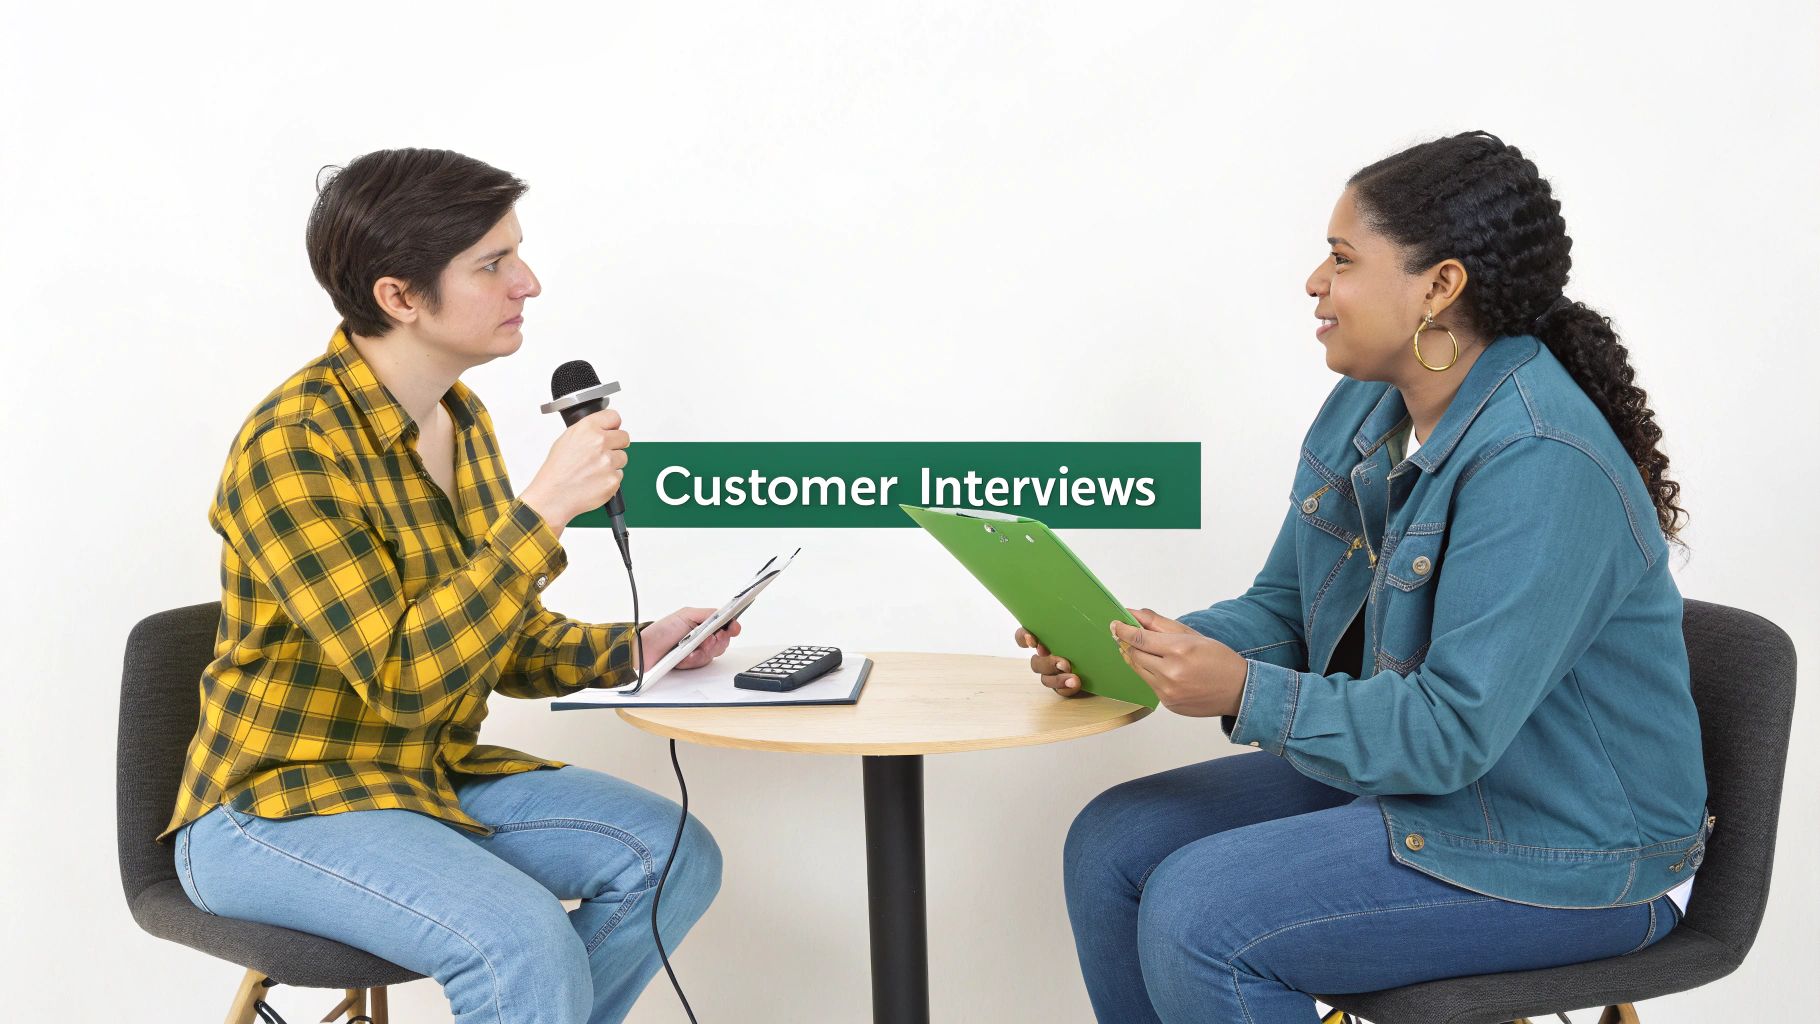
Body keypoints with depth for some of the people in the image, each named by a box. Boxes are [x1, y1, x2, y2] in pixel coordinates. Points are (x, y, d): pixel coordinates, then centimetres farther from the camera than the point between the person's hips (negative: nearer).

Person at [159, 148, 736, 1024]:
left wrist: (628, 649, -5)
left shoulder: (461, 421, 6)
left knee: (672, 853, -4)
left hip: (437, 777, 8)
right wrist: (545, 509, -30)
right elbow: (404, 679, -28)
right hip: (276, 806, -8)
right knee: (526, 940, -30)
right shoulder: (291, 446, -21)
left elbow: (506, 642, 12)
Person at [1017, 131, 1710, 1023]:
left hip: (1559, 850, -9)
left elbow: (1452, 731, -29)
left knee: (1198, 920, -22)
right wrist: (1127, 651, -10)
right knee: (1111, 843, 0)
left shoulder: (1544, 467, -27)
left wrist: (1246, 693, -31)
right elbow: (1281, 608, 6)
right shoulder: (1363, 407, 2)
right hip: (1388, 772, 9)